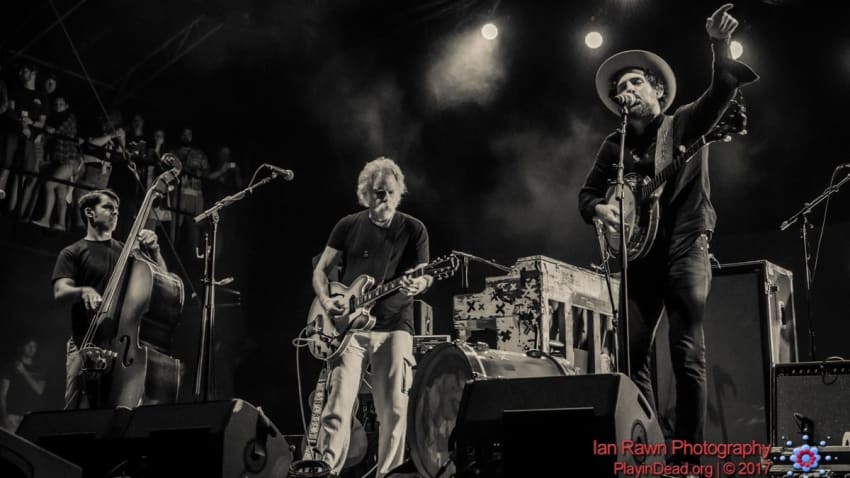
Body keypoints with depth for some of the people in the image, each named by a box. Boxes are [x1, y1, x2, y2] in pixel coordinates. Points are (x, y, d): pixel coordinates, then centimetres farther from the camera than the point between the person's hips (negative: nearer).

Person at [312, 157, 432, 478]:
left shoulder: (413, 229, 4)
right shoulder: (348, 226, 6)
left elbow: (425, 275, 1)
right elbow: (321, 271, 10)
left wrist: (418, 285, -24)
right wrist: (326, 301, -9)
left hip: (394, 326, 0)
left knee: (394, 409, -3)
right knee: (338, 405, -8)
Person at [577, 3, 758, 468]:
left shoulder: (685, 123, 4)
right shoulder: (614, 145, 14)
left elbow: (721, 93, -14)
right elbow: (586, 193, 16)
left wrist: (720, 47, -32)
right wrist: (600, 209, -8)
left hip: (685, 249, -4)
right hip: (638, 254, 4)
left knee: (687, 356, -8)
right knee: (630, 353, -1)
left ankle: (688, 455, -3)